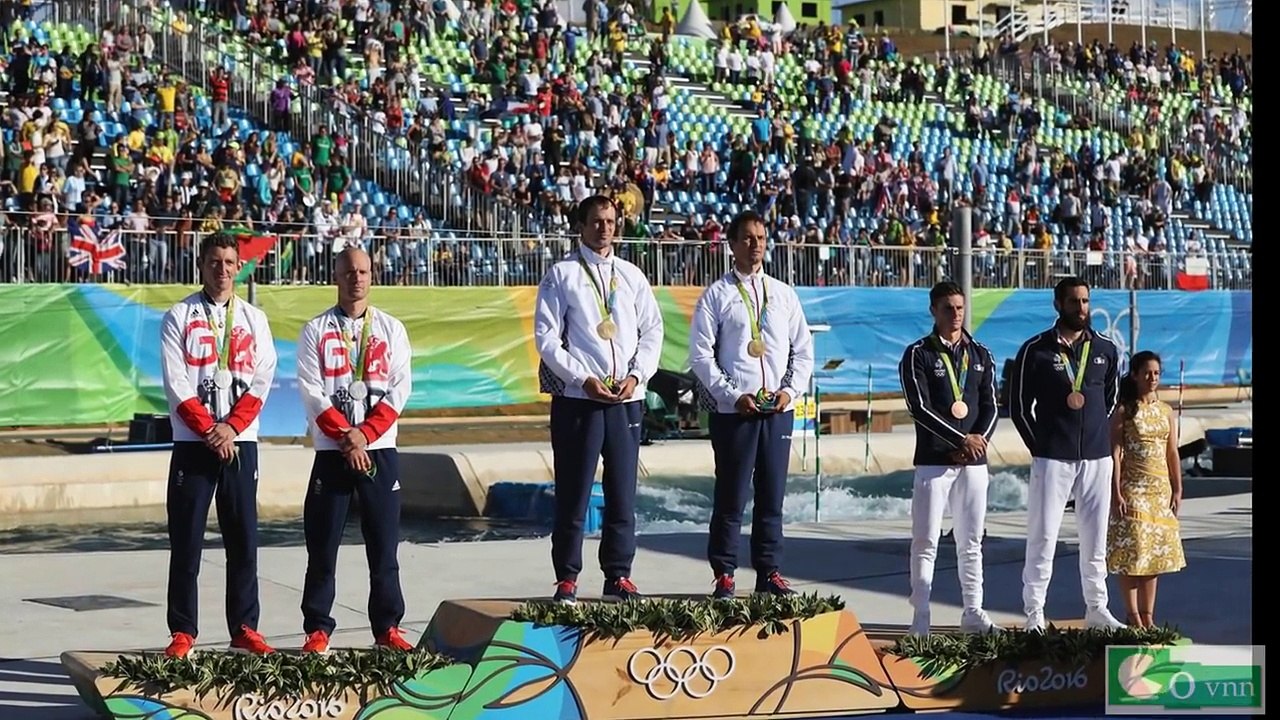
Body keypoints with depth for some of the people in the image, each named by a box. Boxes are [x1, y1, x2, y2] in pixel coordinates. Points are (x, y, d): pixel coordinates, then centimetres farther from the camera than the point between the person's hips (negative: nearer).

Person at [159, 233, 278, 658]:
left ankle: (244, 629, 9)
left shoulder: (254, 319, 10)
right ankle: (183, 634, 2)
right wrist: (209, 431, -12)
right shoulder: (180, 317, 3)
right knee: (186, 542, -1)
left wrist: (231, 427, -10)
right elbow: (176, 385, -5)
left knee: (243, 540, 3)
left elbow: (261, 381, 2)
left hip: (240, 442, 2)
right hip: (193, 443, -2)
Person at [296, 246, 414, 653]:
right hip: (331, 451, -1)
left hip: (380, 449, 1)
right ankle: (318, 629, 6)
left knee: (384, 543, 2)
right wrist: (345, 436, -14)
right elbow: (311, 391, -4)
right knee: (323, 545, 0)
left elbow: (400, 388, -1)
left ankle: (387, 628, 9)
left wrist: (365, 433, -12)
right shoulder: (316, 330, 3)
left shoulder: (391, 329, 7)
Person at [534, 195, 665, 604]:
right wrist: (583, 379, -12)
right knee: (573, 492, -1)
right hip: (578, 397, -4)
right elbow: (546, 336, -4)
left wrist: (636, 375, -4)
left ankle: (618, 577, 14)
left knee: (623, 491, 6)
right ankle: (567, 579, 6)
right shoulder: (562, 275, 2)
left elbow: (652, 330, 12)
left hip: (627, 398, 4)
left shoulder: (631, 275, 14)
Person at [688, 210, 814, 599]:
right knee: (731, 496, -1)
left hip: (779, 410, 4)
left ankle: (769, 572, 13)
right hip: (733, 410, -4)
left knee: (772, 495, 7)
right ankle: (724, 574, 6)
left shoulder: (784, 294, 13)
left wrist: (790, 390, -2)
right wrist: (732, 396, -11)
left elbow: (803, 350, 14)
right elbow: (701, 354, -4)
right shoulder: (717, 295, 1)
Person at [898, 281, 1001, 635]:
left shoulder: (981, 354, 13)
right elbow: (920, 408, -10)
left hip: (974, 460, 4)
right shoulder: (918, 354, -1)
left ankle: (973, 613, 15)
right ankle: (920, 618, -2)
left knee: (971, 542, 9)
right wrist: (961, 440, -15)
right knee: (926, 541, -5)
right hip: (933, 460, -4)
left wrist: (979, 439, -11)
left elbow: (991, 406, 8)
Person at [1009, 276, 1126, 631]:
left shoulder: (1106, 350, 9)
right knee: (1043, 536, -4)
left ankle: (1096, 608, 17)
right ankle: (1034, 612, -1)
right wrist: (1040, 447, 1)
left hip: (1097, 458, 4)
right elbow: (1019, 407, 2)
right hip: (1052, 459, -3)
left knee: (1095, 537, 9)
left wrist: (1097, 435, 14)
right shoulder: (1035, 351, -1)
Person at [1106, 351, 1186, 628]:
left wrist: (1177, 490, 5)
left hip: (1161, 488, 5)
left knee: (1156, 550, 6)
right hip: (1132, 487, -5)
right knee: (1131, 549, -5)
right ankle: (1132, 614, 3)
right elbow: (1115, 454, -8)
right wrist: (1116, 493, -14)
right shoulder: (1124, 412, -4)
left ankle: (1148, 615, 13)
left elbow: (1172, 453, 10)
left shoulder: (1166, 412, 10)